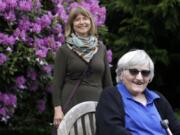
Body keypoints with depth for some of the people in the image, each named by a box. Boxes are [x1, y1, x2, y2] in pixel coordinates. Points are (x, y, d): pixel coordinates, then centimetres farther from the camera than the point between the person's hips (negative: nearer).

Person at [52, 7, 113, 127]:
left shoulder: (101, 48, 12)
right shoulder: (64, 50, 2)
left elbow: (107, 81, 14)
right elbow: (57, 82, -1)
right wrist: (57, 109, -11)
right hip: (72, 104, -3)